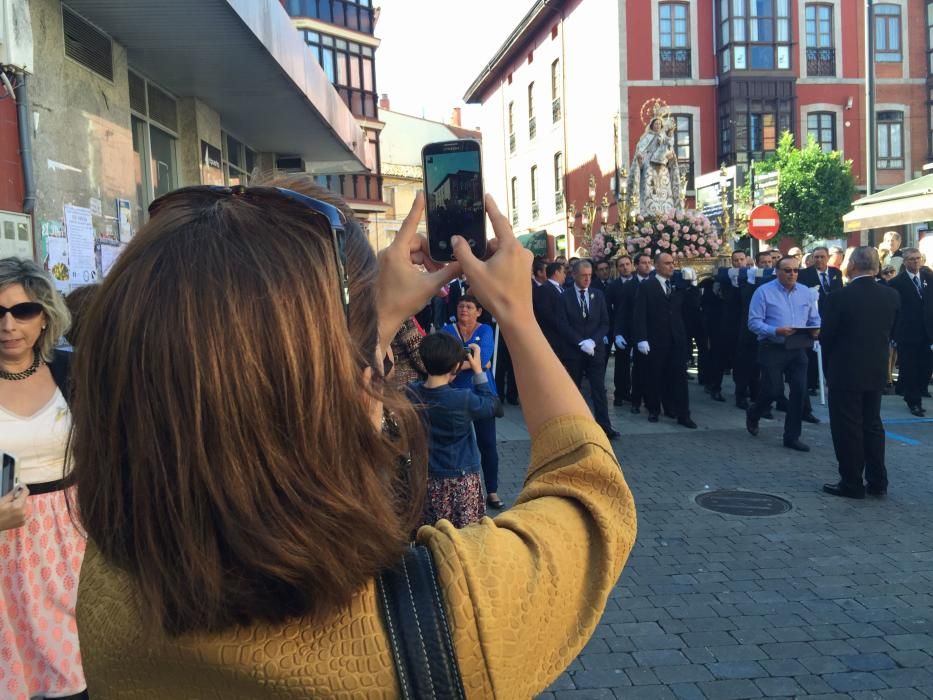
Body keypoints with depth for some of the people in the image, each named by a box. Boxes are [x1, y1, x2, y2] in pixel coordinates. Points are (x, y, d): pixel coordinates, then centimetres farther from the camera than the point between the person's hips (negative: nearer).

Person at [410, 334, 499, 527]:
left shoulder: (412, 393, -8)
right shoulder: (464, 399, -21)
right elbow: (492, 406, -3)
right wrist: (478, 371, -1)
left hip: (427, 478, 5)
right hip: (461, 479, -5)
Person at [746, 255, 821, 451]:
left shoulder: (806, 292, 9)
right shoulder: (764, 292, -6)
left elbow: (814, 320, 13)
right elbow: (754, 322, -11)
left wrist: (814, 330, -10)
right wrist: (776, 331, -26)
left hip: (798, 349, 5)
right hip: (772, 349, -4)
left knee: (800, 391, 0)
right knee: (773, 390, -4)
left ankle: (792, 436, 12)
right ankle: (753, 414, 29)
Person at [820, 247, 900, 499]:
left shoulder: (839, 297, -17)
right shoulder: (892, 296, -1)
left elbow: (825, 337, -9)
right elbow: (891, 333, 7)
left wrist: (831, 363, 8)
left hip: (846, 372, -5)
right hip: (877, 371, 5)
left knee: (847, 428, 4)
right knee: (872, 425, 16)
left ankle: (852, 483, 9)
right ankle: (878, 481, 21)